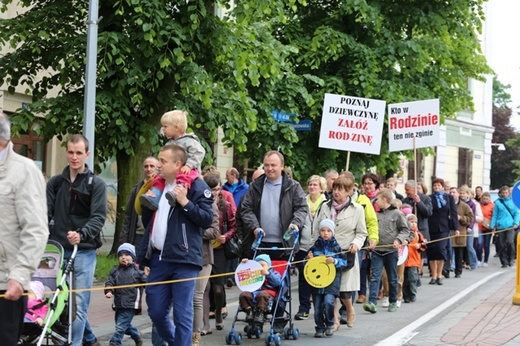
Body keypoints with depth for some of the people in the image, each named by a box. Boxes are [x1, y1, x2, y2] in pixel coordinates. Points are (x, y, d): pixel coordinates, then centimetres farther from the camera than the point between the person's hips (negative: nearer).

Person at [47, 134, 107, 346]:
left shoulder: (96, 184, 2)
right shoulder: (55, 183, 12)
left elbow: (99, 217, -8)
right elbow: (46, 213, 6)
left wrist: (81, 234, -25)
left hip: (84, 251, -4)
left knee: (79, 303, -7)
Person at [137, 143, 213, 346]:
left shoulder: (195, 186, -3)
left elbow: (207, 219, -10)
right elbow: (148, 222, 27)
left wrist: (185, 203, -18)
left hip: (183, 260, -7)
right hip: (158, 259, 7)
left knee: (182, 314, -5)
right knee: (156, 312, 8)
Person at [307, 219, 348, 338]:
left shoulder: (336, 247, 4)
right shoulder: (314, 247, 9)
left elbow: (344, 262, 2)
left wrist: (334, 261, -14)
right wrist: (309, 259, -4)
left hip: (331, 280, -3)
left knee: (328, 301, -22)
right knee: (317, 307, 2)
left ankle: (330, 324, 0)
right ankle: (320, 328, 18)